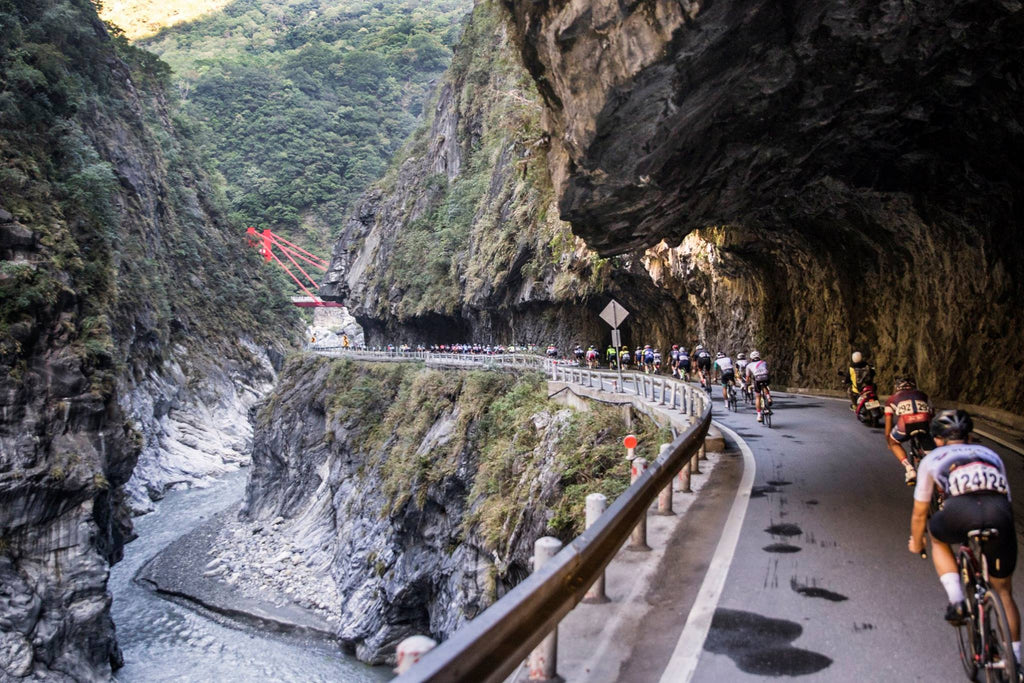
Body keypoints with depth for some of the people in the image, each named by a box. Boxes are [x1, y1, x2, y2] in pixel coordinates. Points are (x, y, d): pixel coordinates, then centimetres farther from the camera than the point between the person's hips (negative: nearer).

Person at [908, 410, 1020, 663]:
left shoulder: (932, 459, 30)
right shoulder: (991, 454, 36)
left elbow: (919, 514, 37)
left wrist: (916, 543, 55)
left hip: (961, 512, -3)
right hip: (1000, 514, 3)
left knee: (938, 536, 34)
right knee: (1004, 591, 23)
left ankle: (957, 602, 19)